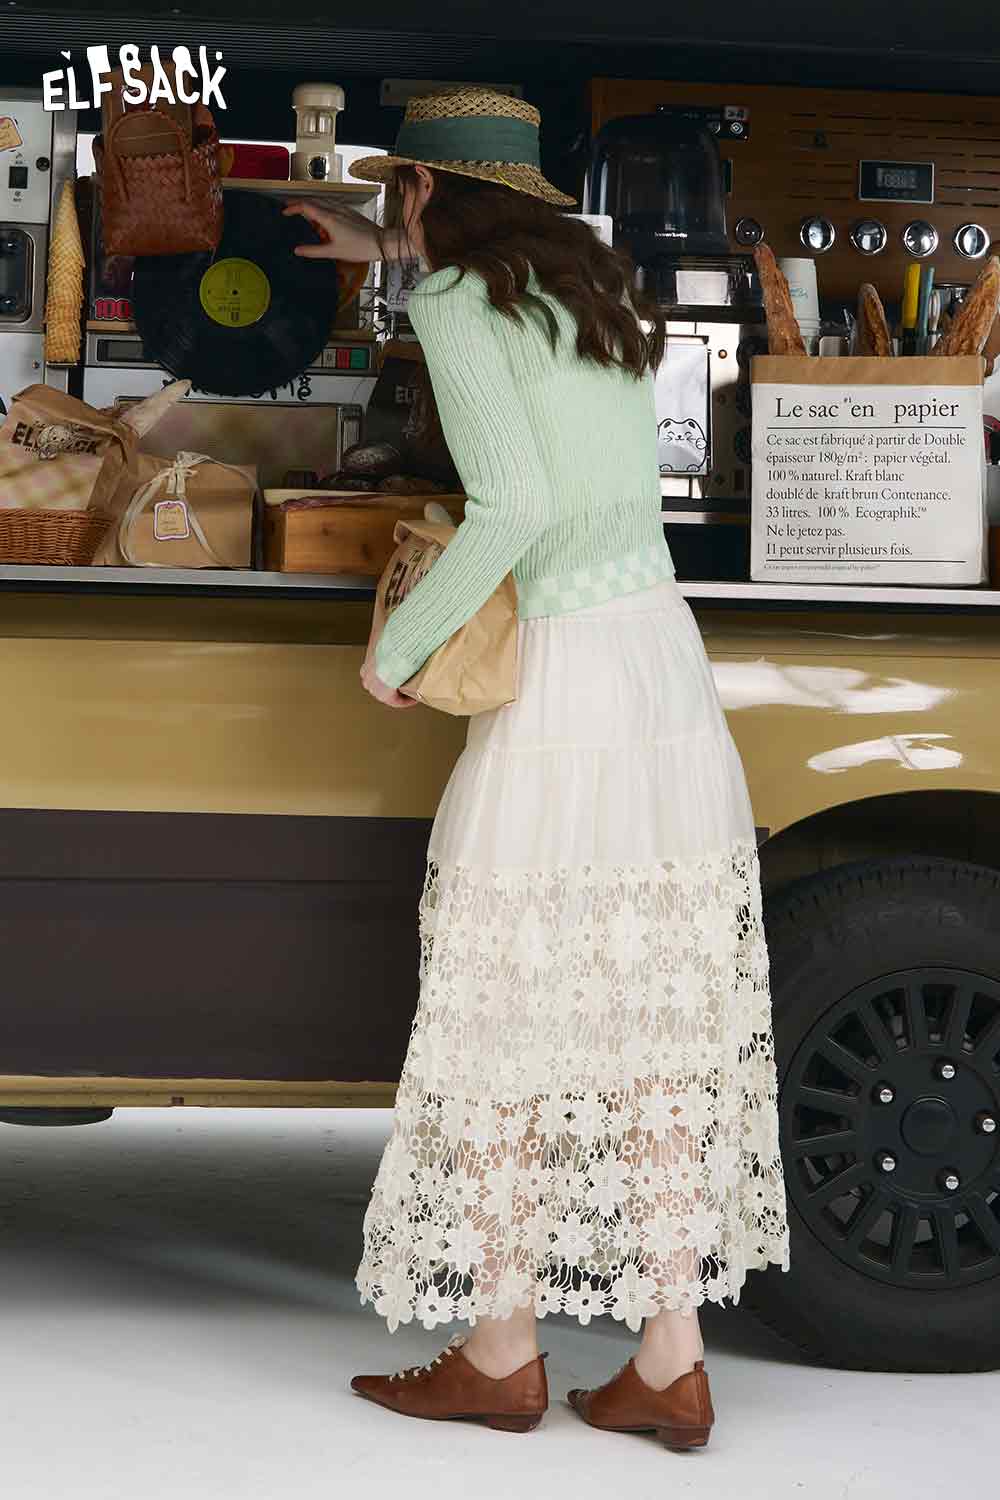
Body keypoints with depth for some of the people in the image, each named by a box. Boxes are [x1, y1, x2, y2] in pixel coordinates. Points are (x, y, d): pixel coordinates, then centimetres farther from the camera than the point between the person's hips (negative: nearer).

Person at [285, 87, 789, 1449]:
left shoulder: (457, 305, -8)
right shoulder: (590, 276, 15)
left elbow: (516, 506, -20)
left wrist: (398, 645, -8)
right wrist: (388, 256, 49)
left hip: (561, 674, -7)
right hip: (668, 659, 8)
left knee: (504, 1025, 5)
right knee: (658, 1023, 9)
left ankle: (503, 1354, 15)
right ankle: (669, 1367, 11)